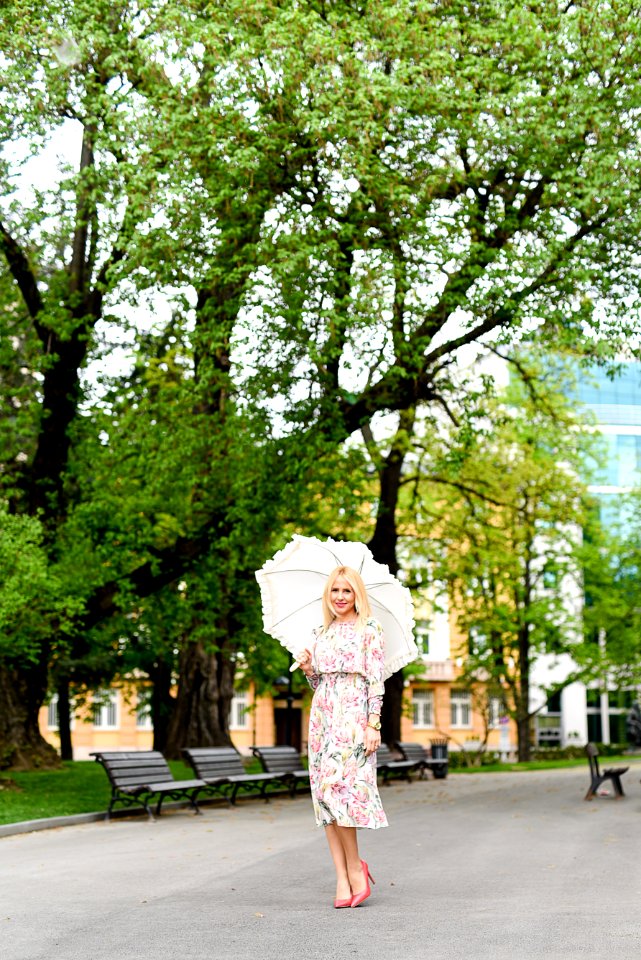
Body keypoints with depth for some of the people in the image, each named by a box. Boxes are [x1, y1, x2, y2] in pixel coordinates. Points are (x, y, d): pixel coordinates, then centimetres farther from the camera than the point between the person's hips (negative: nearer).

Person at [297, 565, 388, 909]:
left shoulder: (370, 629, 0)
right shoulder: (321, 633, 16)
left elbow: (376, 679, -6)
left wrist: (373, 724, -13)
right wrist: (308, 670, 0)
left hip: (353, 715, -6)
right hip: (322, 714, 6)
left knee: (336, 788, -16)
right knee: (324, 794, -1)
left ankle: (355, 868, 1)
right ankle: (342, 880, 1)